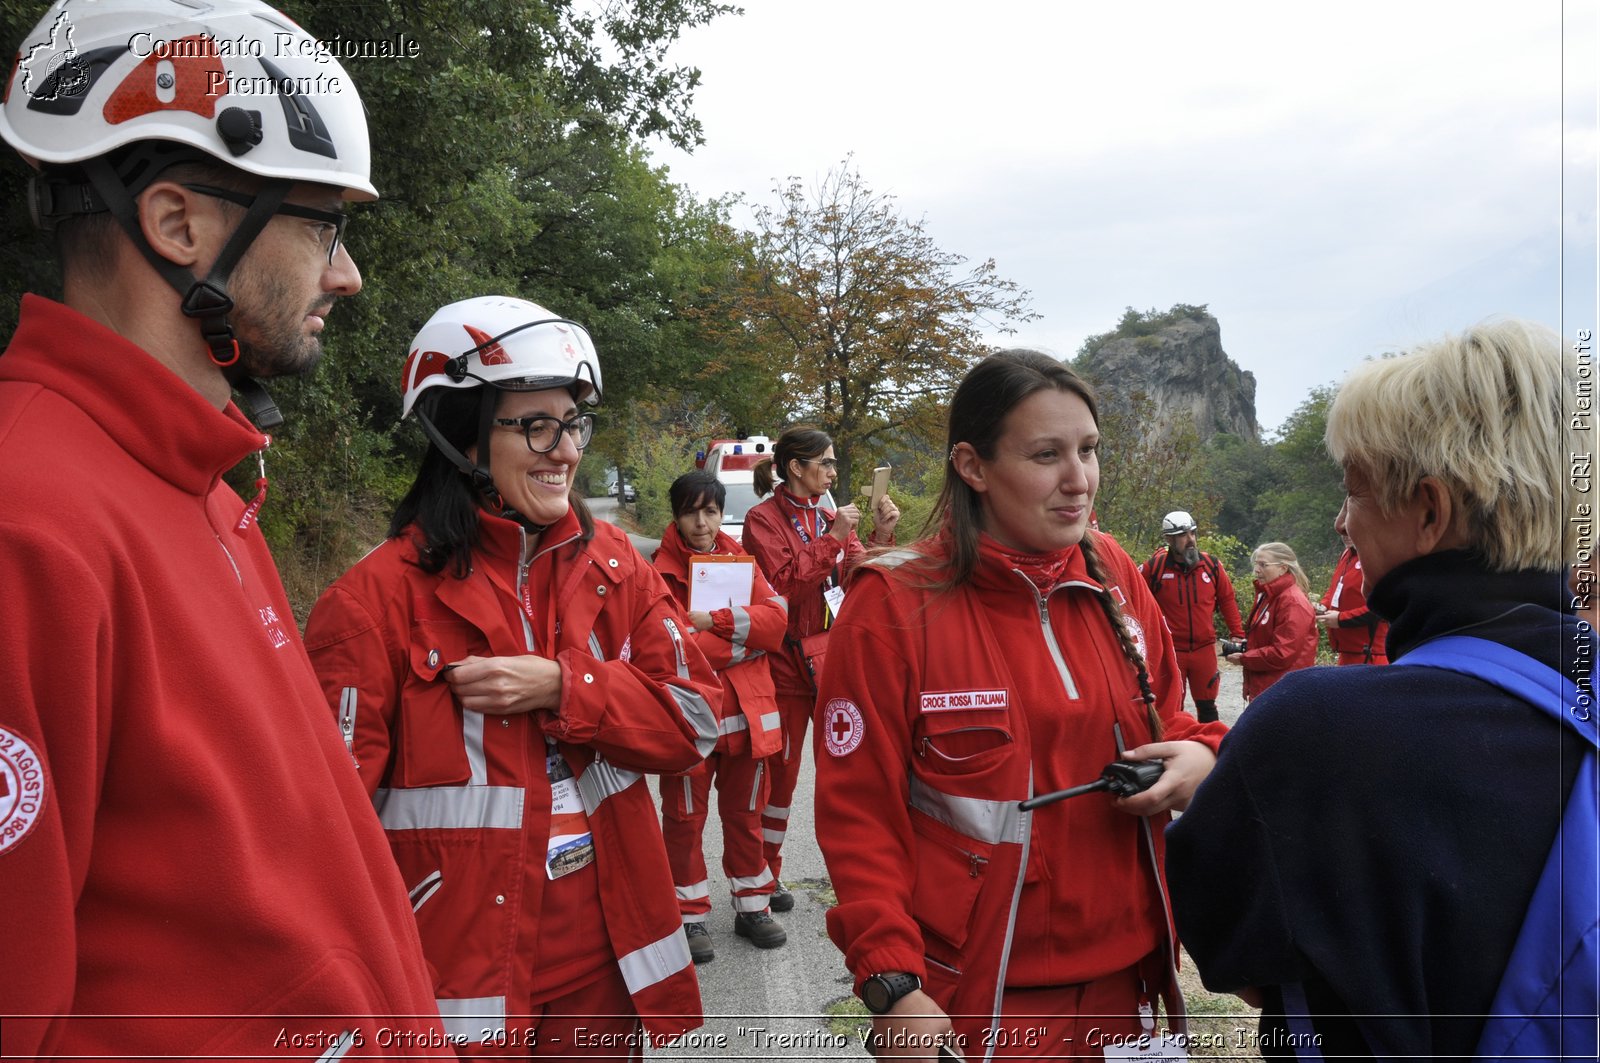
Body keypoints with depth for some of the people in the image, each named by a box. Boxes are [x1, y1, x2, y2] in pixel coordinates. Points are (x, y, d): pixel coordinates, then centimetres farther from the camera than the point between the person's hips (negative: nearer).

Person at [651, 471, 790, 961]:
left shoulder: (742, 561, 8)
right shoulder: (661, 574, -7)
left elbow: (776, 615, -7)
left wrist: (715, 619, -18)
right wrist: (747, 638, -12)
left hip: (747, 713, 4)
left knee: (745, 814, 16)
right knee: (685, 819, 8)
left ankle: (751, 906, 30)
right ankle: (690, 917, 22)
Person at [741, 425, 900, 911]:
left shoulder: (830, 516, 11)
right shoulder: (763, 518, -6)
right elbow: (783, 585, -17)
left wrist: (881, 538, -9)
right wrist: (831, 540, -19)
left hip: (835, 655, 5)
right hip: (788, 659, -5)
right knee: (780, 769, 4)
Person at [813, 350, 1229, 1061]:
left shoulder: (1112, 578, 0)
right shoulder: (894, 604, -15)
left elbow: (1167, 720, 12)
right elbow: (859, 814, -13)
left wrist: (1199, 756, -10)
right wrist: (892, 987, -19)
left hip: (1121, 970, 5)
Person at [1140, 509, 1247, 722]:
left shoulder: (1211, 564, -2)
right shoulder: (1155, 565, -10)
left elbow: (1227, 599, 8)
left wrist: (1238, 634, 7)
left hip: (1204, 648, 2)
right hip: (1170, 649, -2)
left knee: (1207, 706, 13)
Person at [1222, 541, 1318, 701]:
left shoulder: (1293, 603, -18)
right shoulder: (1267, 596, 12)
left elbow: (1283, 654, -23)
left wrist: (1243, 658, -15)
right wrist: (1243, 647, 6)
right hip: (1262, 688, 10)